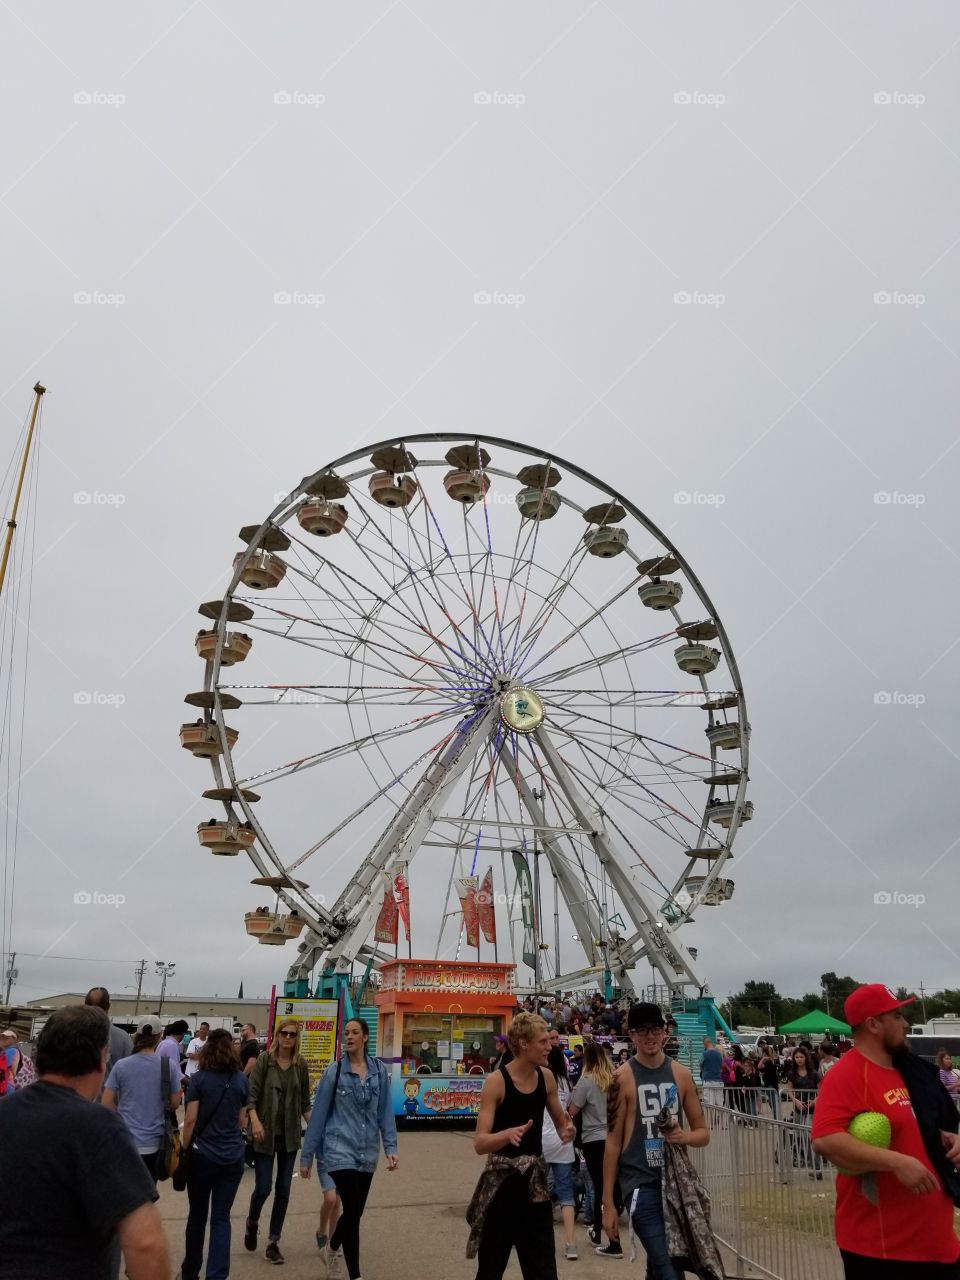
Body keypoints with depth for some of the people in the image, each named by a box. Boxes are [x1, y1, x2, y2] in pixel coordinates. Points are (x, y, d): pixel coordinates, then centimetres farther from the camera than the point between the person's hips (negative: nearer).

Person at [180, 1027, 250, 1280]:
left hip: (203, 1154, -1)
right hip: (233, 1157, 2)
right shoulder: (242, 1080, 3)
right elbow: (242, 1121, 8)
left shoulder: (199, 1078, -6)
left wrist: (185, 1148, 2)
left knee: (197, 1215, 15)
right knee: (221, 1218, 6)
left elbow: (191, 1120, -9)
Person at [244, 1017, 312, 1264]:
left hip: (289, 1135, 3)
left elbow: (305, 1101, 7)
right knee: (263, 1186, -2)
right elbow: (252, 1094, -10)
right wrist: (254, 1120, -23)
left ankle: (273, 1242, 18)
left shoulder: (301, 1065, 2)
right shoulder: (264, 1060, -7)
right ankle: (252, 1222, 30)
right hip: (266, 1134, -3)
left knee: (283, 1189, 5)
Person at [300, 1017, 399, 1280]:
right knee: (352, 1211, -10)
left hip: (367, 1153, 4)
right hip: (340, 1150, -4)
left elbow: (385, 1111, 3)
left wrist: (390, 1147, -6)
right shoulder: (334, 1071, -8)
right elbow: (319, 1113, -4)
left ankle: (332, 1249, 45)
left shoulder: (379, 1070, 0)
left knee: (355, 1211, 16)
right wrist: (307, 1155, -1)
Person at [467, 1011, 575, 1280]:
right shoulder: (497, 1081, -17)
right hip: (501, 1182, -4)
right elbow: (480, 1143, -21)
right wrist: (508, 1134, -40)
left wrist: (567, 1130, -7)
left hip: (535, 1182, 5)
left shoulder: (546, 1077, 0)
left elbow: (561, 1122, 16)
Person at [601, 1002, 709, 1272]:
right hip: (641, 1183, -5)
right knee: (668, 1270, -15)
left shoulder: (681, 1075, 4)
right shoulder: (623, 1078, -8)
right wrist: (608, 1203, -7)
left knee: (659, 1267, 18)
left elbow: (703, 1132, 11)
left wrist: (686, 1137, -13)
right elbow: (613, 1141, -7)